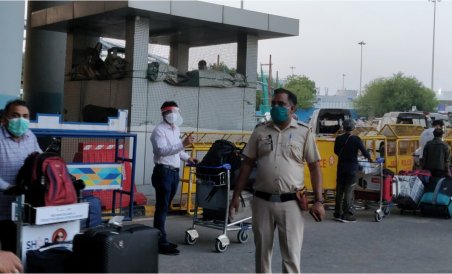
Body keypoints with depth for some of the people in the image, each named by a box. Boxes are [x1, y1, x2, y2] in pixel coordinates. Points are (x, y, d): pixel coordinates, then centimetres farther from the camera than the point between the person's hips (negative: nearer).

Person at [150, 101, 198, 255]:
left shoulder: (176, 129, 17)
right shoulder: (159, 130, -11)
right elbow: (162, 150, -26)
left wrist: (187, 158, 15)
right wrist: (183, 144, -31)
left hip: (174, 172, 9)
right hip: (163, 172, -9)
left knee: (165, 208, 13)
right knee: (162, 208, -7)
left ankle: (161, 239, 21)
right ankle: (161, 243, -6)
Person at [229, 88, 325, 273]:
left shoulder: (304, 132, 0)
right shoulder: (260, 131, 6)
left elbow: (314, 167, 1)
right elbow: (247, 164, 9)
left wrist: (318, 201, -5)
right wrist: (236, 196, 5)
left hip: (290, 203, -2)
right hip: (262, 201, 2)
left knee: (291, 255, 2)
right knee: (262, 251, 12)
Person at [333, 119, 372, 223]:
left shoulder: (339, 139, -1)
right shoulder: (356, 139, -11)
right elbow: (364, 151, -10)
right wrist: (369, 158, 10)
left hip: (341, 167, 4)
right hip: (352, 168, -4)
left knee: (339, 190, 11)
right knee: (349, 191, -1)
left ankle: (338, 213, 17)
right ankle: (347, 215, -2)